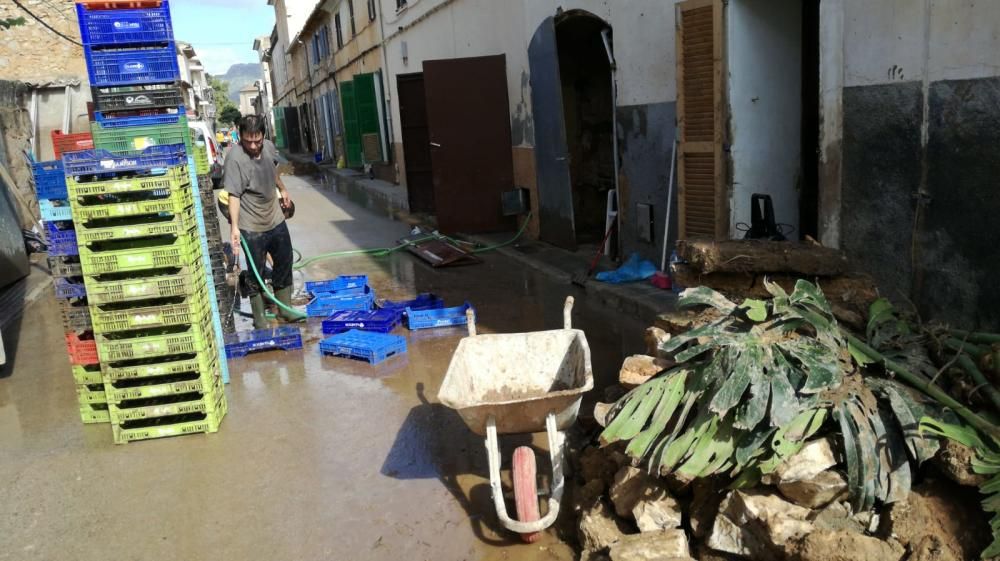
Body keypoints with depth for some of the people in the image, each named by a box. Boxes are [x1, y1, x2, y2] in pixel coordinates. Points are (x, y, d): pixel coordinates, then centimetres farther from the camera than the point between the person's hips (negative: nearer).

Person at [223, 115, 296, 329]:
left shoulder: (269, 146, -3)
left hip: (276, 220, 7)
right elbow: (233, 195, -26)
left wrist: (283, 190, 31)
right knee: (256, 273, 5)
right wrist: (234, 226, -32)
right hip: (252, 228, -7)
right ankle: (259, 318, 19)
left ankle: (285, 307, 35)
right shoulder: (235, 157, -23)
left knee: (284, 264, 17)